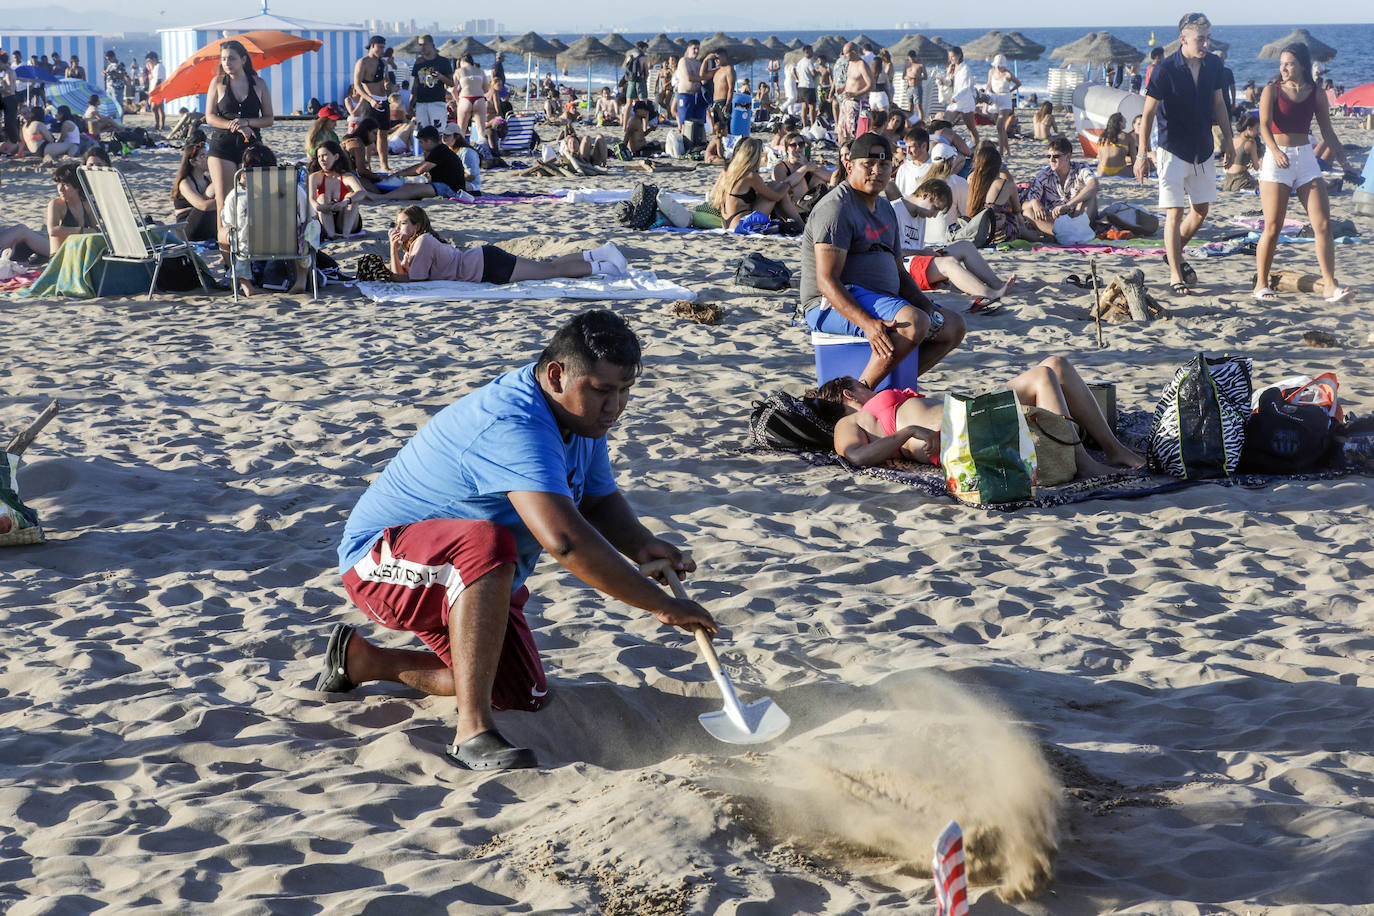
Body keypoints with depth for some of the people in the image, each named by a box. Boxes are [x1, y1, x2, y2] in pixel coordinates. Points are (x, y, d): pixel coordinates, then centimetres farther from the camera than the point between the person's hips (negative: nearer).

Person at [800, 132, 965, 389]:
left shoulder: (884, 208, 18)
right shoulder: (837, 208, -13)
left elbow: (899, 272, 24)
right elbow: (826, 282, -22)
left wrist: (928, 307, 4)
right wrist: (867, 323, -34)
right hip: (833, 307, -10)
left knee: (953, 326, 8)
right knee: (915, 323, -32)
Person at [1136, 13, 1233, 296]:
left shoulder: (1213, 64, 0)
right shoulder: (1165, 69, -15)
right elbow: (1148, 113, -13)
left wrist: (1228, 139, 15)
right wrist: (1142, 154, -17)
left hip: (1203, 150, 6)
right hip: (1173, 152, -6)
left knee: (1201, 210, 12)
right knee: (1175, 213, -7)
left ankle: (1175, 254, 34)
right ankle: (1175, 275, -1)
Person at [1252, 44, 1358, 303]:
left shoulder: (1316, 94, 8)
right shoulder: (1272, 90, 0)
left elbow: (1328, 133, 14)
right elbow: (1265, 125, -15)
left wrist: (1345, 163, 8)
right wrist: (1275, 151, -33)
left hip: (1306, 159, 3)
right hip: (1277, 158, -3)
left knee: (1323, 225, -6)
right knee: (1273, 227, -3)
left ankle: (1330, 286, -5)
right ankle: (1261, 284, 9)